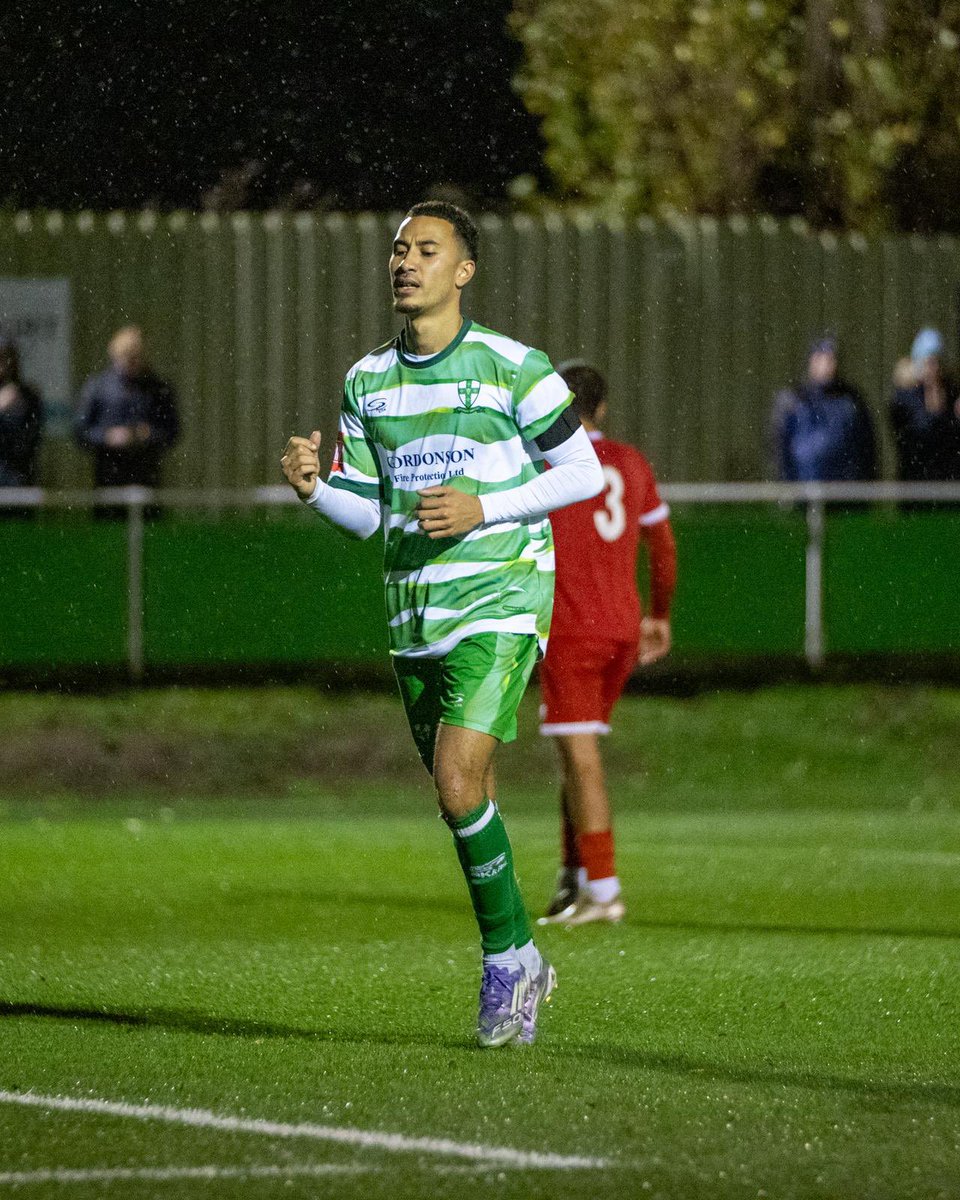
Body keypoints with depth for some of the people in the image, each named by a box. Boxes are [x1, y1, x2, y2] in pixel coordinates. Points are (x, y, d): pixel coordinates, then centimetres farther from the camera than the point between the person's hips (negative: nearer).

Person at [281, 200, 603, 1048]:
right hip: (415, 610, 6)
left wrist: (484, 509, -13)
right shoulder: (368, 382, 10)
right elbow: (365, 511, 14)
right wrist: (314, 485, -7)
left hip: (500, 601, -6)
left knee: (460, 784, -19)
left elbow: (584, 471, -2)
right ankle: (520, 967, 24)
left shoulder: (511, 367, -6)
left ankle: (508, 958, -2)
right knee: (464, 800, 10)